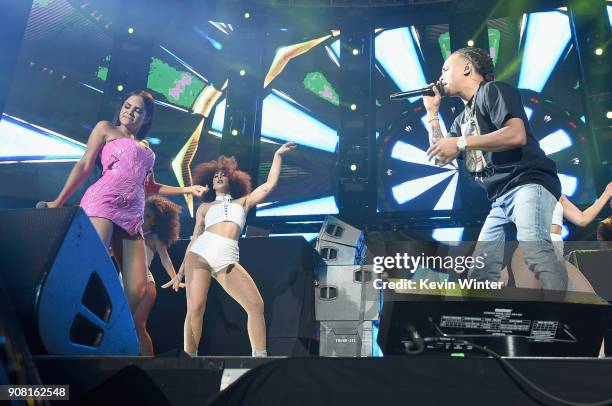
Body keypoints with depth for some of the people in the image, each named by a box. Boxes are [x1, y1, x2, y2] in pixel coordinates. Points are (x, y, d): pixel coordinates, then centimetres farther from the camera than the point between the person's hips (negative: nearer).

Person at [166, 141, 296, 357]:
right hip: (200, 254, 0)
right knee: (195, 309, -11)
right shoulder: (205, 207, 24)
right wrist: (181, 271, 17)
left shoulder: (243, 202, 25)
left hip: (227, 260, 0)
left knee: (256, 305, -13)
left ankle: (260, 355, -7)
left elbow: (270, 184, 18)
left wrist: (277, 155, 18)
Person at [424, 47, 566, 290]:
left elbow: (517, 135, -15)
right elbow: (441, 158, 22)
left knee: (534, 249, -33)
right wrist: (432, 112, 22)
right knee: (479, 272, 2)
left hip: (528, 183, -9)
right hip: (501, 199, 9)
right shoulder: (463, 119, 26)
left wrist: (460, 142, -12)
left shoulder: (492, 90, 2)